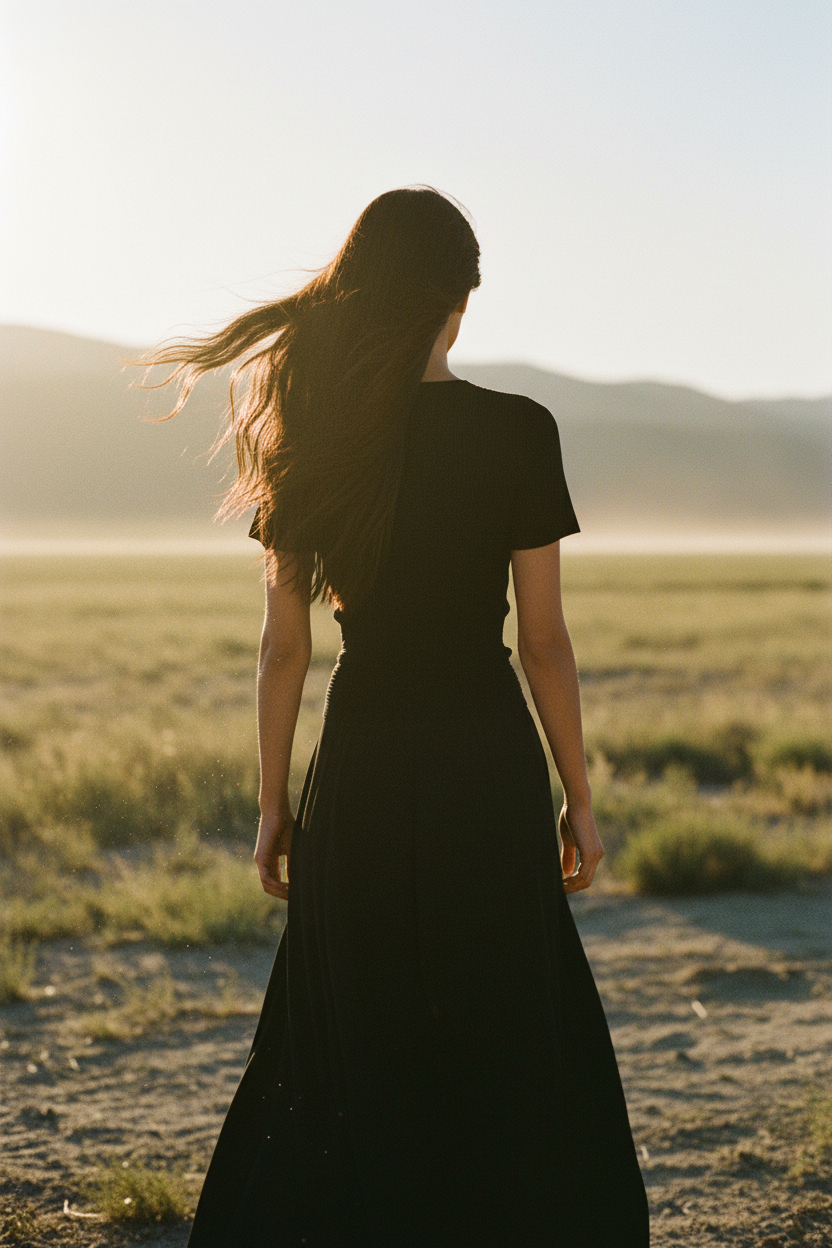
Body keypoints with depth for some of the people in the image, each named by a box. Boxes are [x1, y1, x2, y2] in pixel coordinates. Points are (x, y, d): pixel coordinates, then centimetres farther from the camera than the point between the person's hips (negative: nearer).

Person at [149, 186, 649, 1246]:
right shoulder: (517, 433, -9)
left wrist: (274, 804, 10)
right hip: (484, 757, -3)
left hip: (359, 763, 3)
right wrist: (578, 797, 3)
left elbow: (284, 643, 1)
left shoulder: (307, 436, -1)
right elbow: (543, 639, -7)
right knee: (504, 1050, 11)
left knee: (357, 1049, 14)